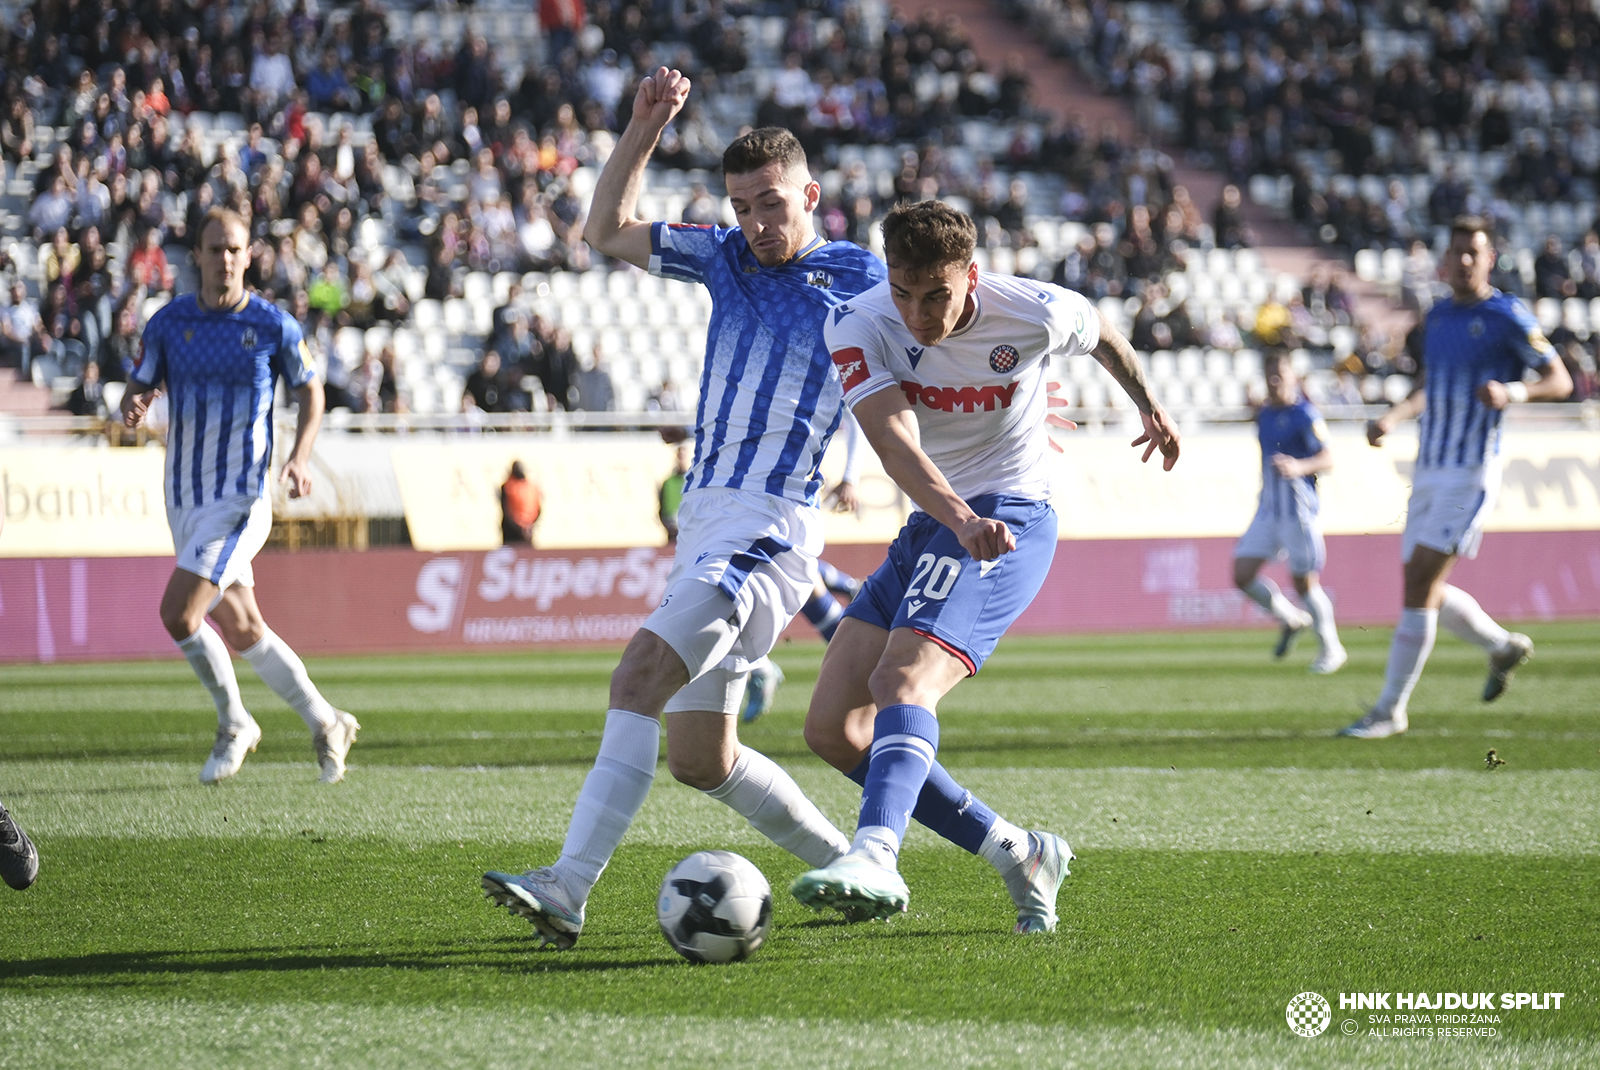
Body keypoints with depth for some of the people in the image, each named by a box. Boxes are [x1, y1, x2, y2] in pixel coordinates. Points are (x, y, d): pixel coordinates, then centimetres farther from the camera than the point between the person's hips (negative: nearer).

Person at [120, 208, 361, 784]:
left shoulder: (274, 326, -5)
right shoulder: (168, 321, 3)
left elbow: (311, 393, 7)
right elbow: (139, 390, 9)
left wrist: (300, 456, -8)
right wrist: (132, 407, -16)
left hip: (241, 497, -5)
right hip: (185, 498, 5)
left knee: (177, 613, -17)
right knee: (241, 630, 10)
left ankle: (233, 724, 4)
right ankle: (325, 723, 26)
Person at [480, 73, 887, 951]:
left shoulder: (860, 283, 1)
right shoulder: (726, 257, 16)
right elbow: (608, 232, 18)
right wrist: (645, 127, 7)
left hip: (772, 526, -8)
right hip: (703, 517, 8)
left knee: (642, 672, -26)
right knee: (699, 758, 9)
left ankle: (569, 886, -33)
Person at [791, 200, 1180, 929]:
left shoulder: (1035, 313, -14)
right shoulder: (860, 327, -13)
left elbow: (1101, 336, 12)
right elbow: (895, 442, -28)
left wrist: (1148, 407, 31)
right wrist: (961, 518, -47)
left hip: (1011, 520, -6)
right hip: (930, 526, 6)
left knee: (902, 679, -31)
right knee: (832, 729, 0)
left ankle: (875, 855, -51)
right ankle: (1018, 855, 5)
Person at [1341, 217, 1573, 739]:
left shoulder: (1508, 317, -8)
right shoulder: (1438, 316, 13)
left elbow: (1560, 381, -7)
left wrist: (1512, 391, -25)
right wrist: (1391, 417, 10)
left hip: (1471, 474, -8)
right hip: (1429, 470, 8)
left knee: (1419, 587, -12)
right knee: (1422, 588, 11)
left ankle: (1390, 710, -7)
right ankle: (1503, 646, 35)